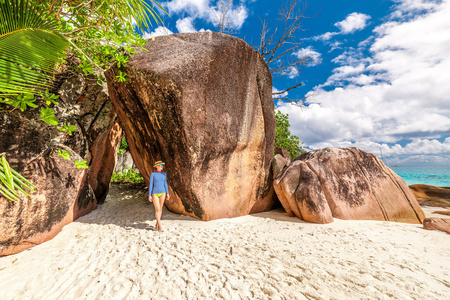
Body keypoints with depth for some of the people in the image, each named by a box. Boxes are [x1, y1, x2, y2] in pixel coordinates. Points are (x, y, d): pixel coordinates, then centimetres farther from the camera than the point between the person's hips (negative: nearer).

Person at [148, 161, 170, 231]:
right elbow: (150, 185, -7)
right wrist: (149, 195, -10)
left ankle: (157, 225, 23)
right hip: (155, 194, -4)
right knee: (157, 209, -8)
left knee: (160, 209, 8)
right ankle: (159, 226, 3)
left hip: (162, 193, 4)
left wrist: (167, 194, 4)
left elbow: (165, 184, 8)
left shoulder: (164, 174, 5)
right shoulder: (153, 174, -6)